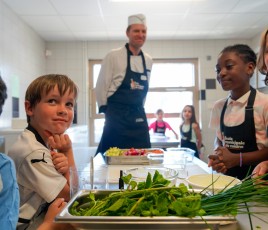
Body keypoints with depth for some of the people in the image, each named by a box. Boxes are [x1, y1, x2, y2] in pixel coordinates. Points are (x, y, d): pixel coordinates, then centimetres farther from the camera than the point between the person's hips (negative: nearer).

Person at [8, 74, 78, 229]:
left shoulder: (46, 143, -2)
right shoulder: (34, 153, -27)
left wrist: (64, 165, -20)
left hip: (43, 216, 7)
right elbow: (72, 196, -18)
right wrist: (68, 152, -18)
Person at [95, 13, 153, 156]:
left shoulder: (148, 60, 10)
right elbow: (101, 86, -5)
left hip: (139, 117, 5)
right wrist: (105, 110, -3)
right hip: (117, 116, -5)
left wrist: (139, 110, 15)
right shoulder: (114, 56, -7)